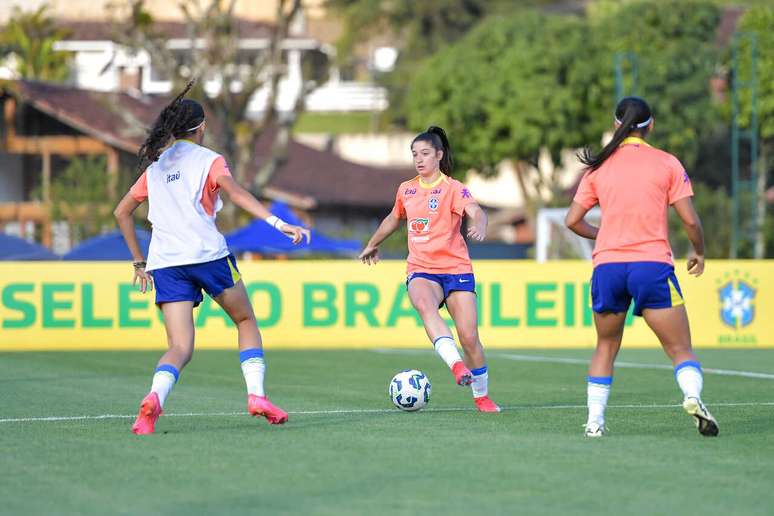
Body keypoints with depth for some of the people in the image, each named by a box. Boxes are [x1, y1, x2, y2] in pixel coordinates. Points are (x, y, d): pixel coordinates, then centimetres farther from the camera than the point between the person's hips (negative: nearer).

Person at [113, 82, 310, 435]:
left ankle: (154, 398, -32)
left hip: (165, 262, 4)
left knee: (180, 348, -2)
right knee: (246, 320, 19)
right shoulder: (209, 160, 5)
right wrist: (278, 223, -24)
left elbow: (121, 212, 25)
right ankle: (256, 395, 5)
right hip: (207, 255, -4)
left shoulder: (155, 166, 21)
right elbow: (235, 193, -14)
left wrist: (139, 261, 29)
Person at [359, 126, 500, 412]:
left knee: (469, 337, -9)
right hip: (421, 270, 2)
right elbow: (393, 219, 32)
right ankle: (456, 365, -50)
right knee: (424, 304, -35)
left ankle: (482, 396, 14)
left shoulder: (453, 188, -4)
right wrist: (372, 244, 44)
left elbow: (475, 211, -24)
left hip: (456, 269, -2)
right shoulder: (406, 189, 12)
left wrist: (479, 225, -47)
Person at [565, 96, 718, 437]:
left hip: (607, 266, 3)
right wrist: (699, 253, 17)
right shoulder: (667, 163, 3)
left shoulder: (599, 167, 10)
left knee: (605, 348, 20)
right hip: (653, 266, -2)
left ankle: (594, 422, 13)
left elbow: (573, 220, 10)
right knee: (680, 349, 0)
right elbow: (690, 220, -1)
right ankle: (692, 396, -27)